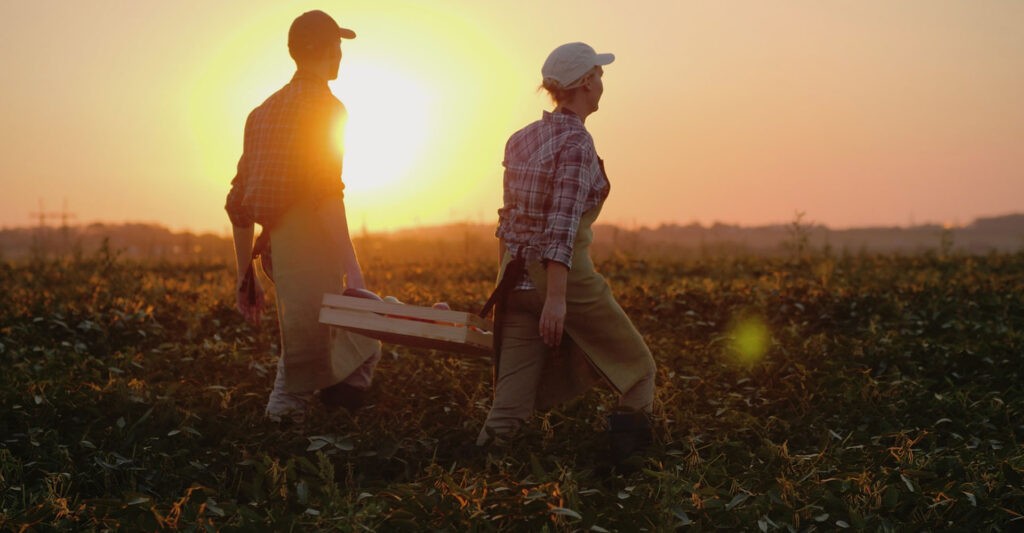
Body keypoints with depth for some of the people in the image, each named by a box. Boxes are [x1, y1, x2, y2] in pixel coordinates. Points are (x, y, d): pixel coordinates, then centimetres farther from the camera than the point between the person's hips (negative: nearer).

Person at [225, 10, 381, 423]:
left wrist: (245, 275, 24)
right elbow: (326, 196, -18)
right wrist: (352, 271, -21)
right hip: (309, 252, -8)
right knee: (303, 371, -4)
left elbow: (239, 202, 20)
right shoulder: (324, 108, -6)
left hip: (275, 250, 8)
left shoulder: (264, 111, 19)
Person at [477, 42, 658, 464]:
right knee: (637, 370, 14)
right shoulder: (576, 142, -12)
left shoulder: (519, 140, 11)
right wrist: (556, 298, -27)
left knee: (509, 407, 5)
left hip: (515, 277, 7)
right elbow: (562, 225, -22)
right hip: (565, 274, -7)